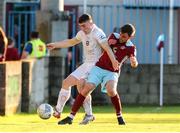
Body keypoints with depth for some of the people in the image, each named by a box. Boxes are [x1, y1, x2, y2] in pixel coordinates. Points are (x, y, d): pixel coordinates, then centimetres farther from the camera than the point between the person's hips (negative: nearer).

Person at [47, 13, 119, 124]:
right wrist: (55, 45, 27)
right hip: (86, 64, 9)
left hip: (95, 64, -9)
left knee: (80, 84, -25)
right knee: (66, 82, 9)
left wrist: (113, 60, -43)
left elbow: (107, 47, -28)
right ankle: (58, 111, 18)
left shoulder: (98, 33, -15)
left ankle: (89, 115, -17)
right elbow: (71, 42, 29)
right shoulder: (82, 33, 12)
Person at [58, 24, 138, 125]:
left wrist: (134, 62, -47)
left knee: (111, 90, -31)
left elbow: (134, 64, -23)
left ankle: (119, 116, -9)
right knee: (87, 88, -15)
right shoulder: (114, 37, 0)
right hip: (99, 68, 2)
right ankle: (71, 117, -10)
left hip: (112, 72, -2)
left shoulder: (131, 48, -10)